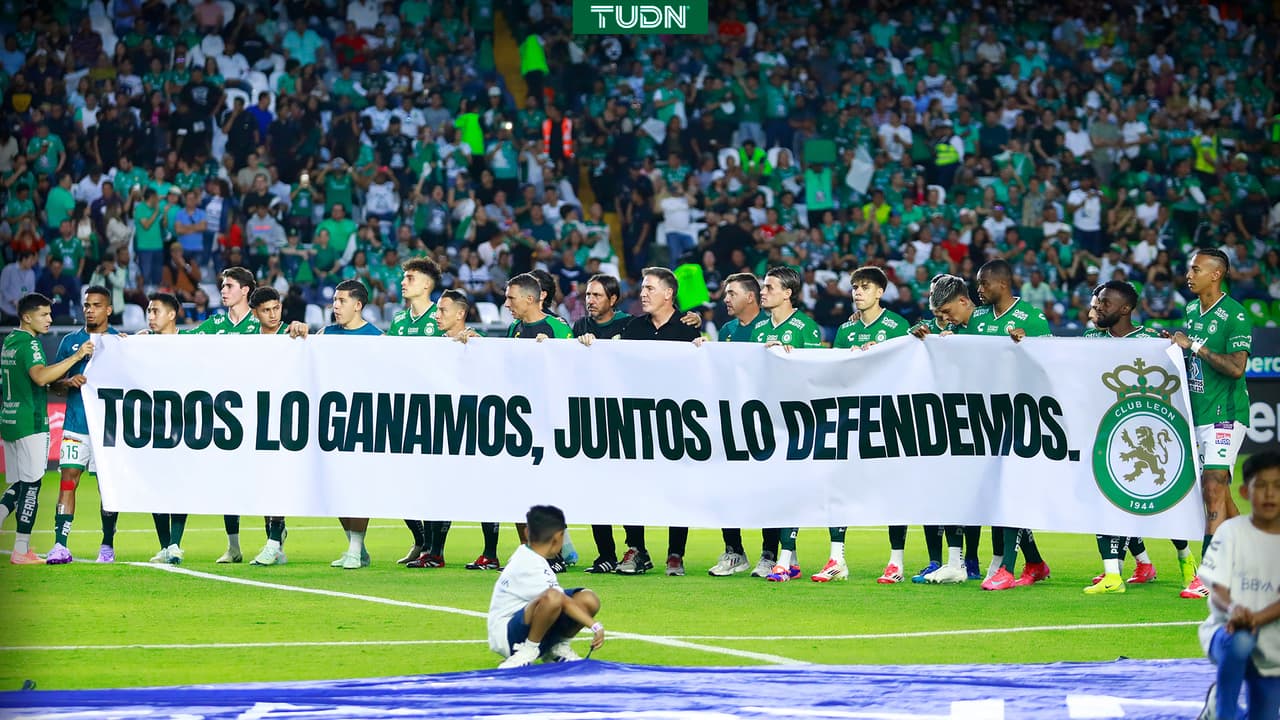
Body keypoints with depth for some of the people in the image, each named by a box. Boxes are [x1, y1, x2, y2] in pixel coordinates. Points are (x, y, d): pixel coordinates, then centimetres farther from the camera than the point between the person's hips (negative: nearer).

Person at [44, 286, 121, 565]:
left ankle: (107, 546, 15)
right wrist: (69, 382, -9)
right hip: (75, 424, 1)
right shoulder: (70, 342, 11)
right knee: (68, 481, -7)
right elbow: (53, 381, 11)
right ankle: (60, 546, -9)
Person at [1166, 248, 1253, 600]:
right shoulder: (1191, 310, 13)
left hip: (1225, 413, -8)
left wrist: (1195, 347, -20)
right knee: (1217, 490, 12)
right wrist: (1174, 344, 4)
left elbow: (1236, 367, -21)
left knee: (1213, 487, -14)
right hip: (1198, 413, 9)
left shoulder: (1234, 315, -13)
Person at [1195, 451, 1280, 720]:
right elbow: (1217, 589, -11)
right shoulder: (1232, 531, -6)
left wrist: (1255, 618, -30)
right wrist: (1233, 609, -35)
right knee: (1240, 642, -39)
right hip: (1225, 630, -3)